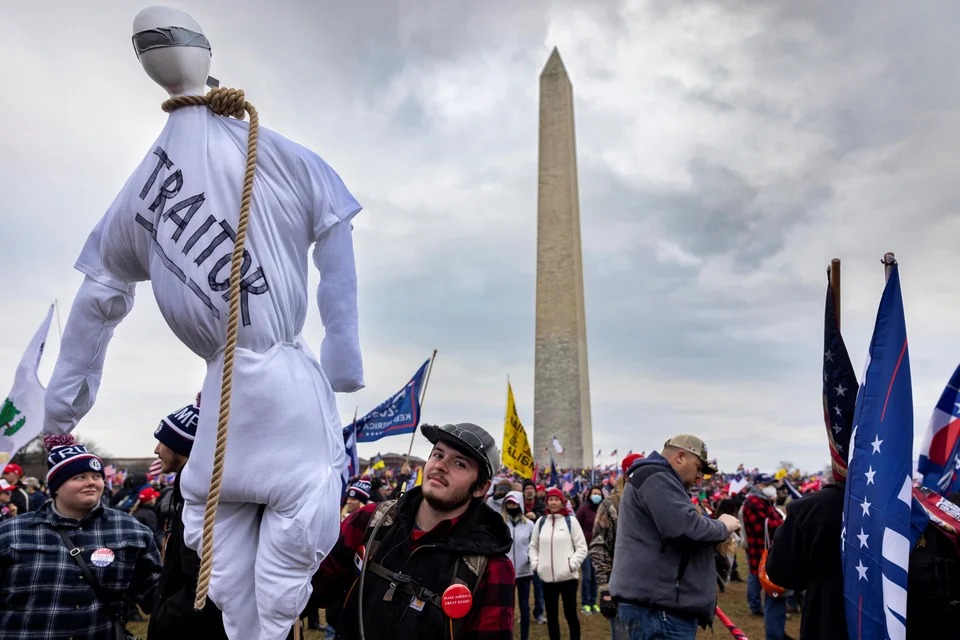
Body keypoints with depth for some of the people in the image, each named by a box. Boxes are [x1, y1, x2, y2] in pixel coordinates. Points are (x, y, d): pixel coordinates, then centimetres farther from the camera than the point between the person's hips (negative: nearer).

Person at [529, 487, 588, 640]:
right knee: (551, 615, 13)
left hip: (568, 576, -3)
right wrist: (535, 563, 0)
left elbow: (582, 547, -2)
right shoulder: (541, 522, 6)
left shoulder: (571, 521, -3)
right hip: (547, 577, 3)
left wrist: (572, 564, -12)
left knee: (570, 614, 7)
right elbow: (533, 546, 14)